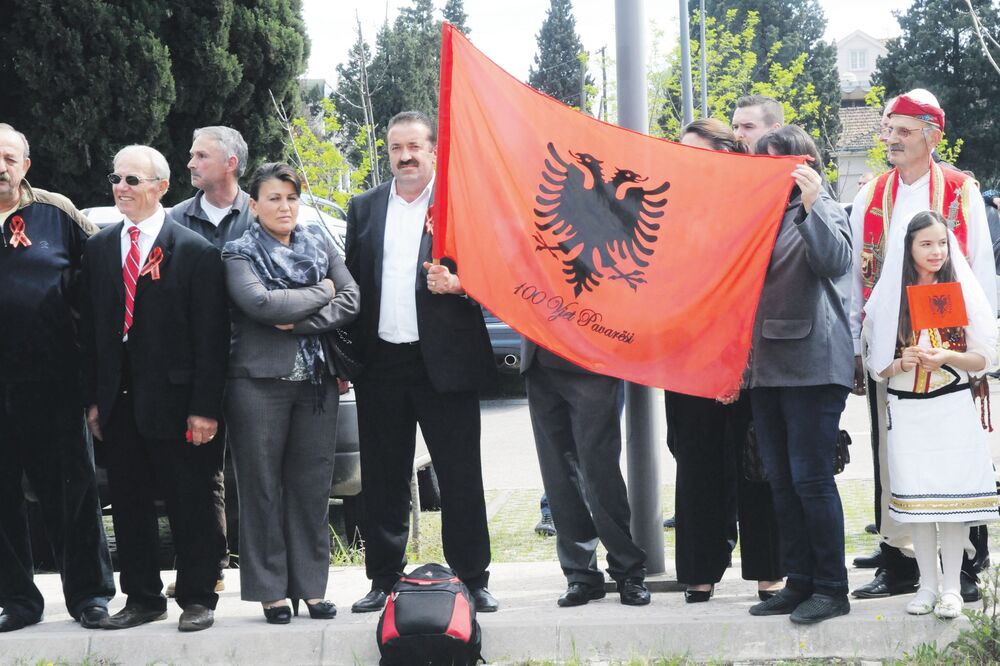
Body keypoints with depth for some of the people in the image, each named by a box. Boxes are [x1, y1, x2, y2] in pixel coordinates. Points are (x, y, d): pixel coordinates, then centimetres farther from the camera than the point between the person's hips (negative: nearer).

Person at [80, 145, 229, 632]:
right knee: (128, 504, 10)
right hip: (118, 402, 5)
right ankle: (142, 598, 20)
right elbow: (89, 328, 11)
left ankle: (197, 598, 14)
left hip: (173, 401, -5)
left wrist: (204, 407, -13)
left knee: (190, 504, 3)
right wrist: (92, 398, 6)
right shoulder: (98, 249, 10)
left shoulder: (195, 251, -5)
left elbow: (211, 335, -8)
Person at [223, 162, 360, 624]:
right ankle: (270, 590, 6)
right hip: (260, 381, -3)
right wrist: (321, 293, -5)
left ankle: (311, 586, 11)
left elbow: (351, 301, 2)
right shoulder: (239, 254, 1)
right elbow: (261, 303, -17)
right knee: (263, 486, 0)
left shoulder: (320, 244, 13)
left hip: (316, 379, 3)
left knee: (312, 485, 4)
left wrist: (301, 322, -11)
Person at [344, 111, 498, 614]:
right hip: (380, 363, 3)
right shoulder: (364, 208, 13)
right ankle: (384, 578, 16)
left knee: (460, 477, 0)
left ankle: (473, 578, 8)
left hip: (444, 360, -3)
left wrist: (457, 284, -19)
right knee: (383, 479, 8)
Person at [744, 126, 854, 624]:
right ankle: (798, 582, 15)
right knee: (781, 481, 8)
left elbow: (835, 260, -20)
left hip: (812, 364, -7)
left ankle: (830, 588, -2)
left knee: (810, 477, -9)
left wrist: (811, 206, -30)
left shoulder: (824, 212, -1)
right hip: (767, 367, 7)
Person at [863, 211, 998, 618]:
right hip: (906, 410, 1)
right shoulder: (890, 297, 4)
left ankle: (952, 586, 4)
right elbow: (876, 364, 7)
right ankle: (928, 584, 11)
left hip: (952, 407, -1)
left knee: (953, 491, -5)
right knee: (914, 494, 1)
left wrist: (946, 357, -17)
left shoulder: (963, 291, 1)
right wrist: (901, 363, -13)